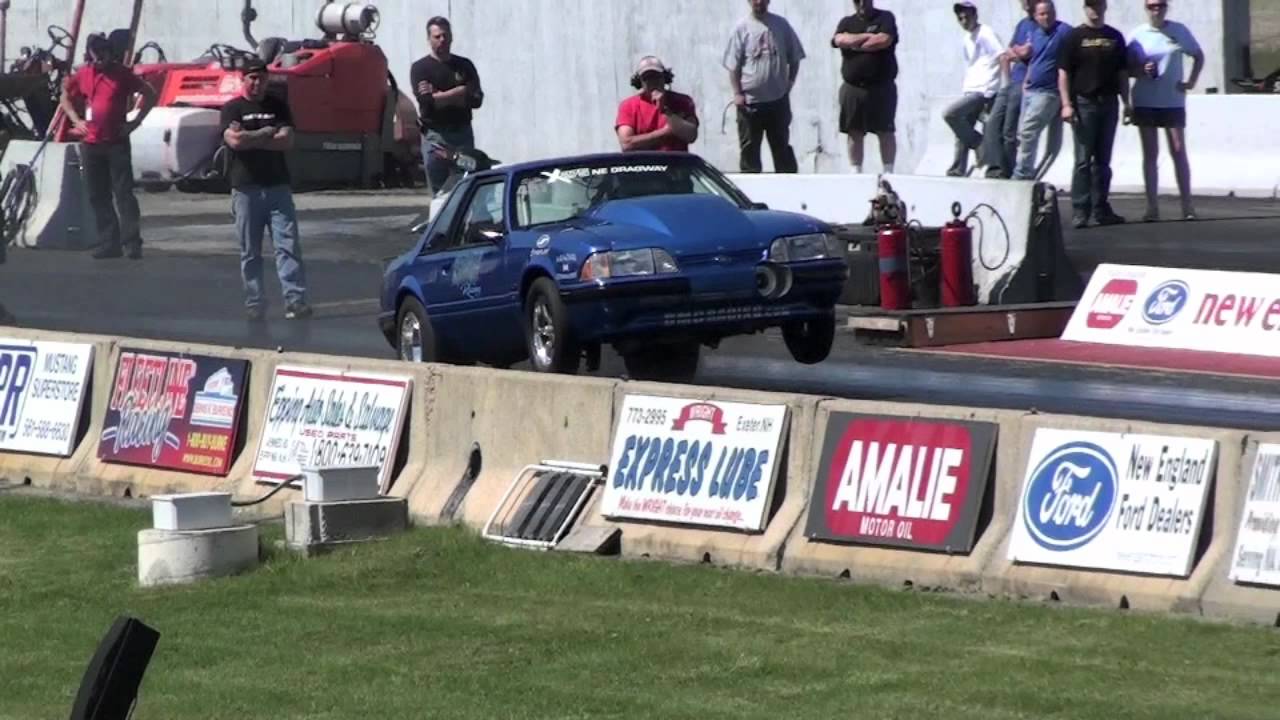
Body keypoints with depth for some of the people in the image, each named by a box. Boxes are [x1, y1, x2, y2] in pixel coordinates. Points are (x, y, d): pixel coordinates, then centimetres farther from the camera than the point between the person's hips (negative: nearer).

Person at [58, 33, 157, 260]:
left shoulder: (123, 74, -2)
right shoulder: (83, 75, 6)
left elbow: (150, 95, 4)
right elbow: (65, 98, 21)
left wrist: (135, 122, -4)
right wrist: (76, 120, 5)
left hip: (117, 143, -4)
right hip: (90, 144, 4)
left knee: (124, 193, -7)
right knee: (98, 196, 5)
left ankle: (132, 243, -9)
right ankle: (109, 243, 11)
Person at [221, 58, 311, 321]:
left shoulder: (278, 107, 12)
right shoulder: (232, 109, 5)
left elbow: (287, 141, -2)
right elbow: (235, 141, -12)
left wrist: (250, 138, -7)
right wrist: (267, 133, -3)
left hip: (277, 186, 1)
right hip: (246, 188, -1)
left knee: (288, 245, -8)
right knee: (250, 251, 2)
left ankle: (295, 300, -12)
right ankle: (254, 304, 6)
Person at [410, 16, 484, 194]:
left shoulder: (465, 66, 10)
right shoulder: (421, 68, 2)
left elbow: (476, 100, -2)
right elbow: (427, 101, -13)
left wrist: (441, 97, -10)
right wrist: (459, 92, -6)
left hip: (462, 133, 2)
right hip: (435, 136, -2)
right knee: (440, 191, -2)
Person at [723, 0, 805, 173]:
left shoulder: (781, 25, 3)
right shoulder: (742, 28, -2)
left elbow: (794, 58, 10)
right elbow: (733, 65, -3)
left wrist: (789, 83, 1)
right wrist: (737, 93, -9)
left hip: (778, 99, 2)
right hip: (749, 100, -2)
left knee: (781, 145, 10)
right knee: (749, 147, 4)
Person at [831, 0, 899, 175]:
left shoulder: (885, 18, 5)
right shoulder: (847, 22, 15)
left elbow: (884, 41, -12)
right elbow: (840, 40, -5)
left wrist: (856, 44, -3)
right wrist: (868, 36, -6)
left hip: (881, 87, -3)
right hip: (852, 88, 3)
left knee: (885, 132, -4)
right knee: (854, 133, 3)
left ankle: (888, 171, -2)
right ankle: (856, 172, 7)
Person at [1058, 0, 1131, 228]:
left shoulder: (1115, 37, 11)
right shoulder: (1075, 36, -2)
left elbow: (1122, 72, 15)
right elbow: (1063, 72, -5)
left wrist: (1126, 102, 9)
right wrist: (1066, 104, -12)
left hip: (1108, 103, 4)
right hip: (1084, 103, -4)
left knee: (1103, 160, 10)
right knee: (1083, 160, -5)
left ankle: (1101, 209, 16)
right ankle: (1080, 211, -4)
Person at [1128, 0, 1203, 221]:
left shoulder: (1179, 31, 2)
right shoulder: (1137, 35, 0)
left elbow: (1198, 56, 14)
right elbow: (1127, 67, 3)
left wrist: (1192, 81, 1)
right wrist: (1141, 71, -18)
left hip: (1173, 101, 0)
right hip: (1145, 102, 0)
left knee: (1179, 152, -2)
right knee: (1150, 154, 3)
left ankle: (1187, 205, 1)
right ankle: (1152, 207, 5)